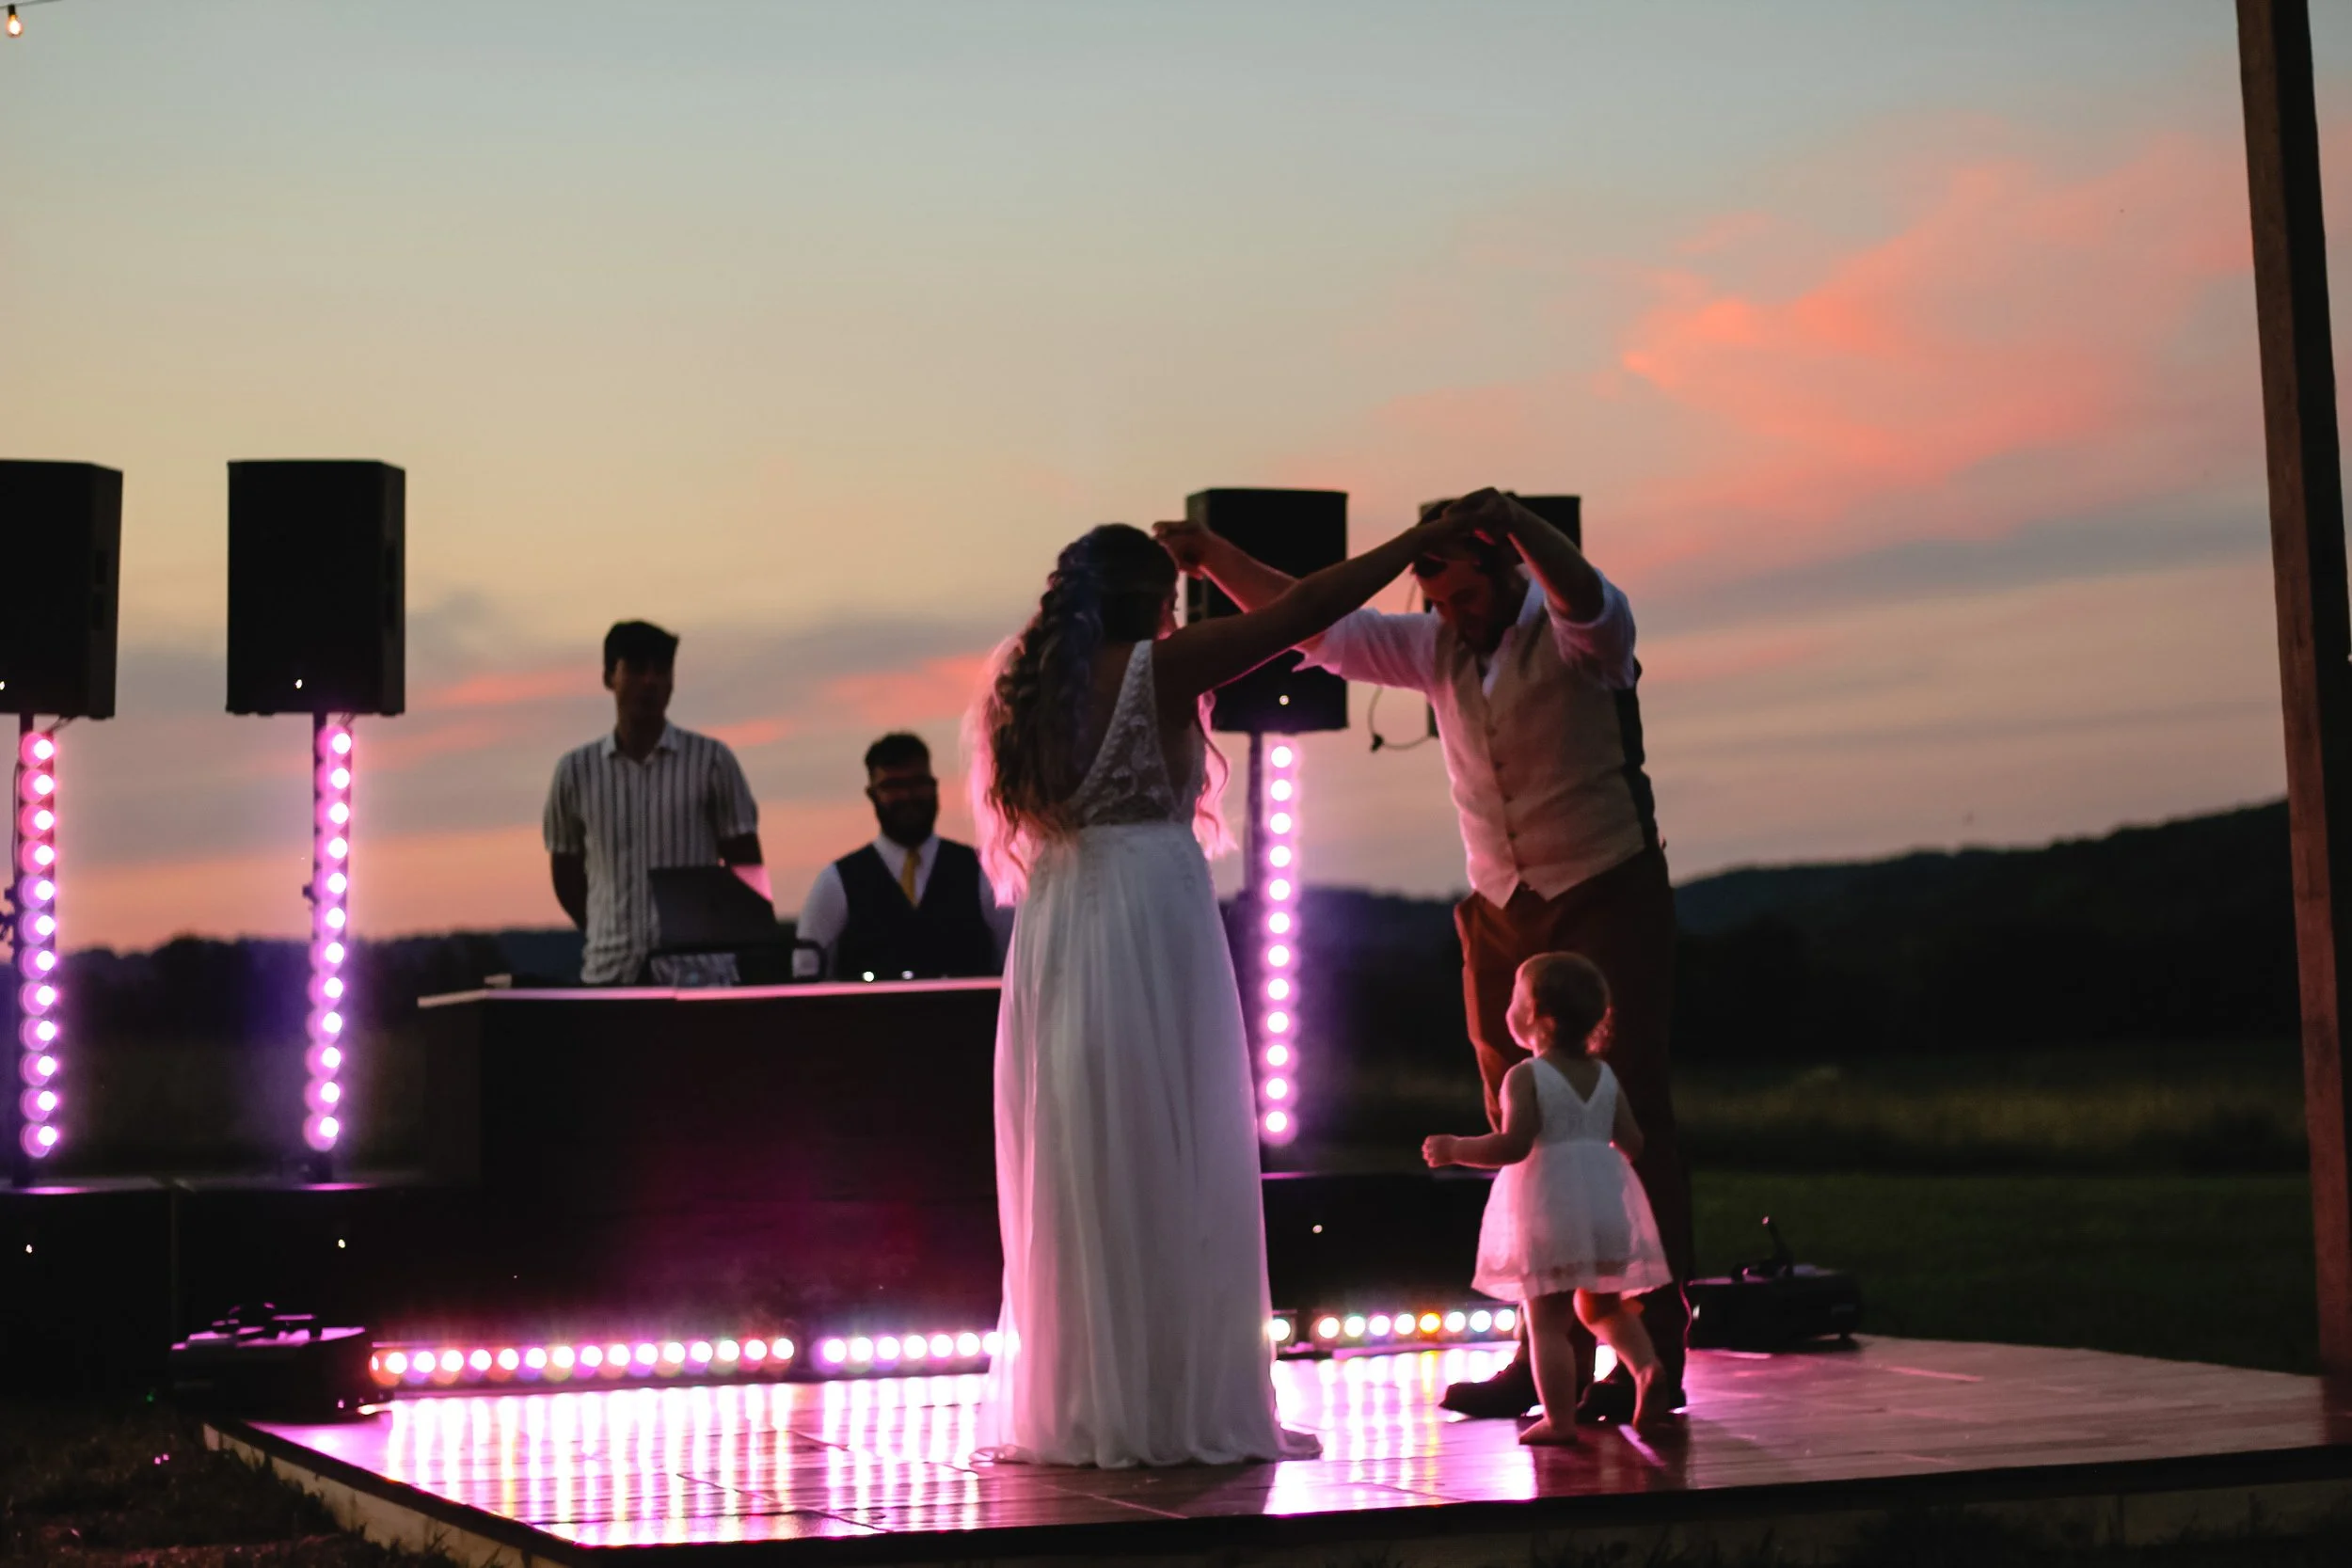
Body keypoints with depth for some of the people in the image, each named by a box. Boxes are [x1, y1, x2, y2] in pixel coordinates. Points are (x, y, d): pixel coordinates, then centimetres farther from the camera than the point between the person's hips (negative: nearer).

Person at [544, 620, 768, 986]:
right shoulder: (577, 771, 8)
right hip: (608, 974, 2)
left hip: (697, 972, -2)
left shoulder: (710, 761, 3)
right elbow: (565, 870, 17)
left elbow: (746, 868, 6)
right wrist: (613, 939, 11)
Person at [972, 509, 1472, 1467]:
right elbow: (1307, 608, -7)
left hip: (1057, 943, 6)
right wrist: (1428, 537, -1)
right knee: (1169, 1176, -1)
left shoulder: (1029, 686, 12)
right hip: (1152, 928, -6)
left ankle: (1075, 1413, 12)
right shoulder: (1162, 668, -6)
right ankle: (1185, 1411, 1)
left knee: (1072, 1181, 8)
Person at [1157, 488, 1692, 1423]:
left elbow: (1586, 600, -34)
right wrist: (1213, 556, -3)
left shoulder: (1576, 634, -11)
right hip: (1502, 917, 6)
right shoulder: (1437, 649, 7)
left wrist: (1515, 523, -53)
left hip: (1607, 903, -6)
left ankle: (1655, 1359, -7)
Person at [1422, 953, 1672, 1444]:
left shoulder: (1526, 1077, -12)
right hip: (1606, 1199, 6)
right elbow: (1633, 1142, 7)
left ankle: (1560, 1419, -3)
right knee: (1601, 1305, 22)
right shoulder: (1604, 1075, 6)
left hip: (1548, 1208, -6)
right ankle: (1646, 1366, -1)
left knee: (1548, 1320, 0)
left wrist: (1455, 1149, -9)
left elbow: (1514, 1144, -21)